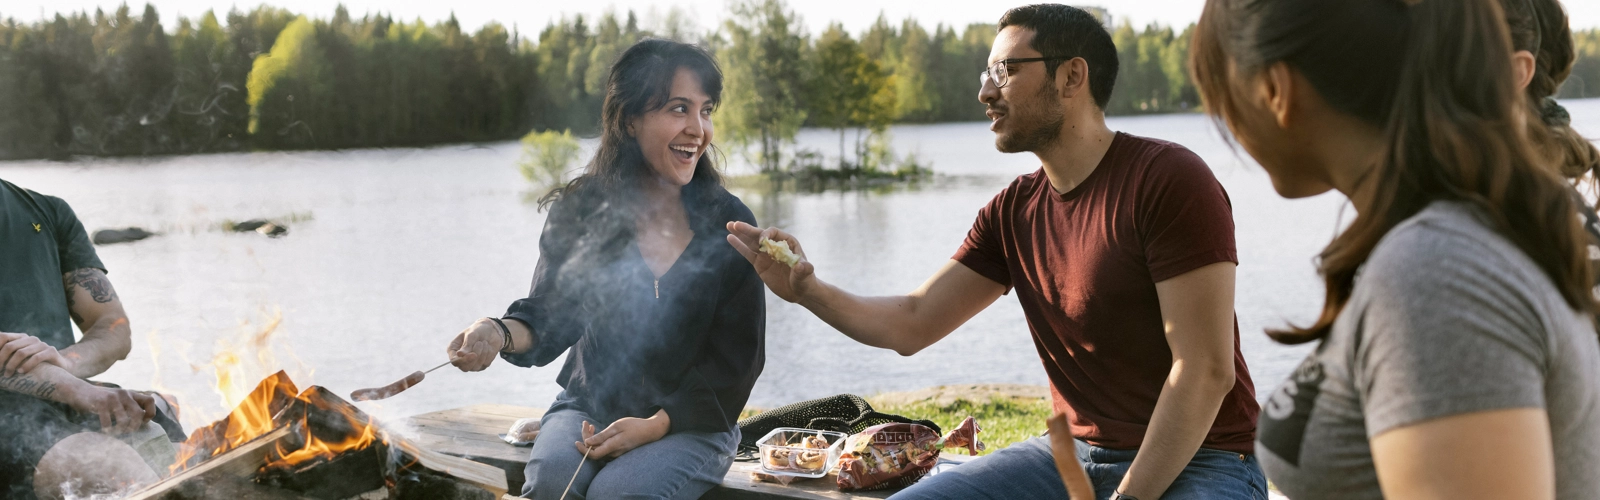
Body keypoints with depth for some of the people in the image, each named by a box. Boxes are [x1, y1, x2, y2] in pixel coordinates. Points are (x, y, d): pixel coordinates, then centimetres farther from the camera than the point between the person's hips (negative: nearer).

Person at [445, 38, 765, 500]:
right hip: (587, 406, 2)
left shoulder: (729, 225, -6)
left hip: (690, 422, -1)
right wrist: (499, 334, -29)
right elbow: (549, 317, -5)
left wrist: (655, 425, -16)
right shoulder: (580, 213, -1)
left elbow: (736, 359, -5)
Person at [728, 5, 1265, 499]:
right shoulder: (1014, 210, 6)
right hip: (1071, 452, 6)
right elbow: (913, 323, 5)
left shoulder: (1167, 179, -14)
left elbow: (1206, 370, -18)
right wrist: (808, 290, -10)